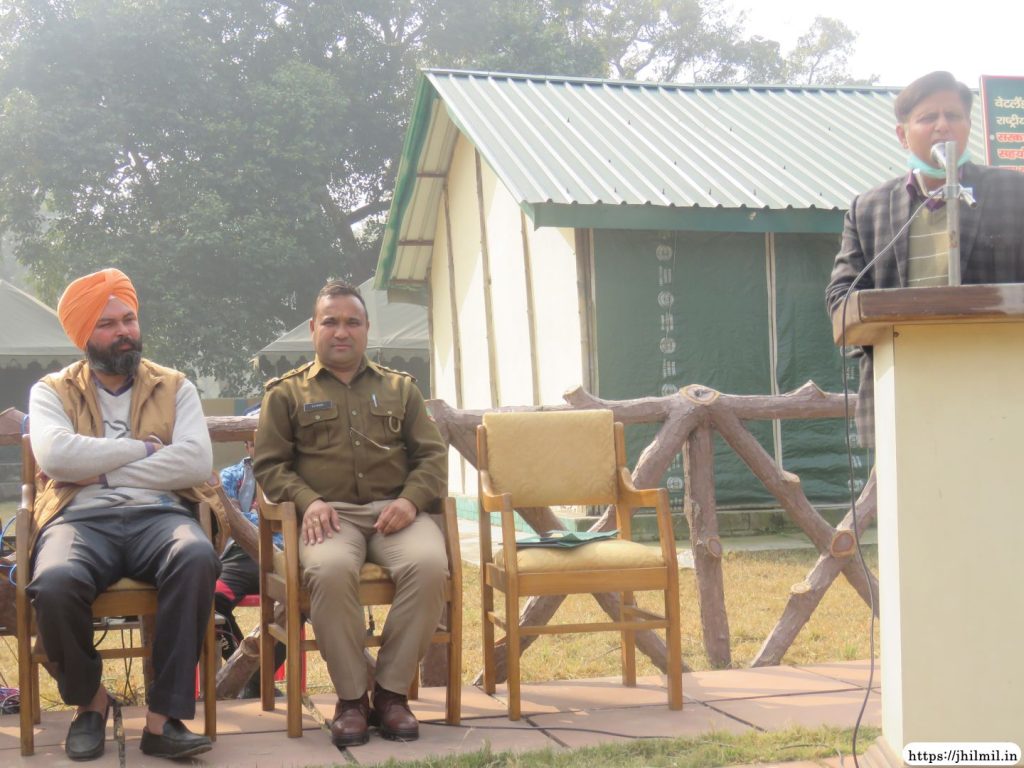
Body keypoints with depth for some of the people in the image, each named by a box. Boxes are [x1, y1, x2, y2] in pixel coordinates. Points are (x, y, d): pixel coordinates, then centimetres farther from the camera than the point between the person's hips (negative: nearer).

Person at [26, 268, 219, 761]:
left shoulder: (174, 388, 16)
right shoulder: (52, 391, 14)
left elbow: (197, 462, -2)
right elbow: (55, 455, -8)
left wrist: (101, 468, -5)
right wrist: (142, 449, -3)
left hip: (157, 515, 1)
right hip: (80, 518, 0)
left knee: (197, 558, -36)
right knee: (55, 585, -35)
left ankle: (163, 717, -29)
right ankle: (90, 700, -5)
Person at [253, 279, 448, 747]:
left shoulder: (399, 388, 21)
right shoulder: (286, 392, 16)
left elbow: (431, 454, 15)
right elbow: (269, 463, 9)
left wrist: (411, 499, -6)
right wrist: (306, 501, -11)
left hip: (393, 510, 2)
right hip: (328, 513, -2)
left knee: (429, 564, -33)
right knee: (330, 569, -38)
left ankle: (391, 692, -18)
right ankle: (350, 697, -21)